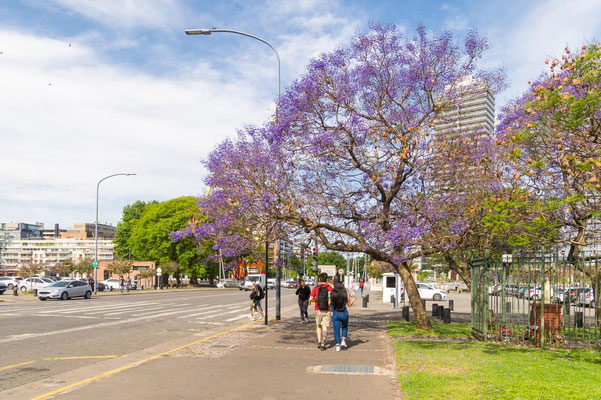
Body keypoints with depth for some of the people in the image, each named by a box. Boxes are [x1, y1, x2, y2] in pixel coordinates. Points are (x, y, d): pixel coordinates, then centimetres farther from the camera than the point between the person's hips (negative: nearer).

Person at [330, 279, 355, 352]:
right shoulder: (346, 294, -7)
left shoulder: (332, 294, -7)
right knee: (344, 327, 24)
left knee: (336, 330, 8)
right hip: (344, 313, 0)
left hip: (335, 314, 0)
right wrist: (354, 299, 20)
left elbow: (329, 304, -3)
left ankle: (338, 346, 7)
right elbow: (349, 304, 3)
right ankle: (343, 341, 10)